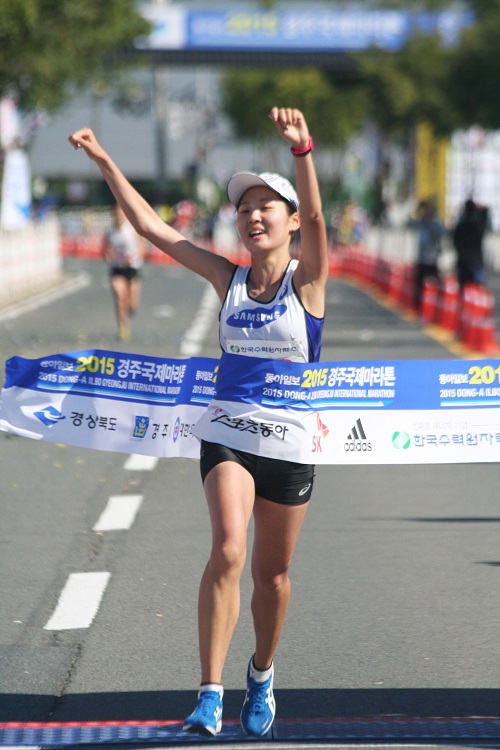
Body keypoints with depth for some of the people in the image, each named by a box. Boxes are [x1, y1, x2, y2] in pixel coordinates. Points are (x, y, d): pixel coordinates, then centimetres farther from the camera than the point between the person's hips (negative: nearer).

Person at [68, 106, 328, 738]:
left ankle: (261, 674, 37)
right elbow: (152, 227, 1)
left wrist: (301, 148, -44)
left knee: (272, 572, 11)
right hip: (227, 433, 1)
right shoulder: (228, 279, 2)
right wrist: (104, 160, -5)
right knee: (227, 549, -20)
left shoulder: (307, 280, -7)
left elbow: (315, 217, -27)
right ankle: (209, 695, -19)